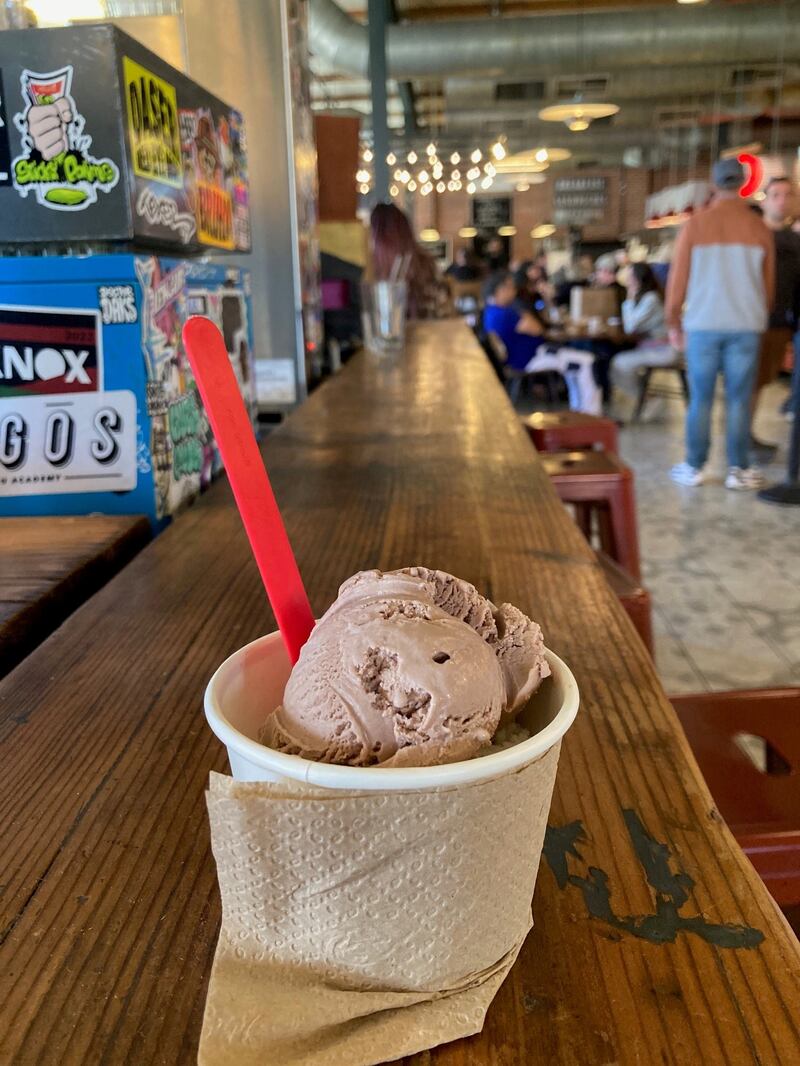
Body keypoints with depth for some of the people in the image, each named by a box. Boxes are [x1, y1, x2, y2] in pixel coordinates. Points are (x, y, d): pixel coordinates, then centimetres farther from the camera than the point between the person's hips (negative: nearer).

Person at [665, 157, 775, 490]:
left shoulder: (695, 225, -2)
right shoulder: (760, 229, 2)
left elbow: (678, 279, 0)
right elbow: (769, 284, 8)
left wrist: (674, 323, 10)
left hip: (703, 324, 0)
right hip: (746, 326, 1)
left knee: (700, 398, 6)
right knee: (739, 399, 4)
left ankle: (694, 467, 10)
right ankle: (738, 470, 9)